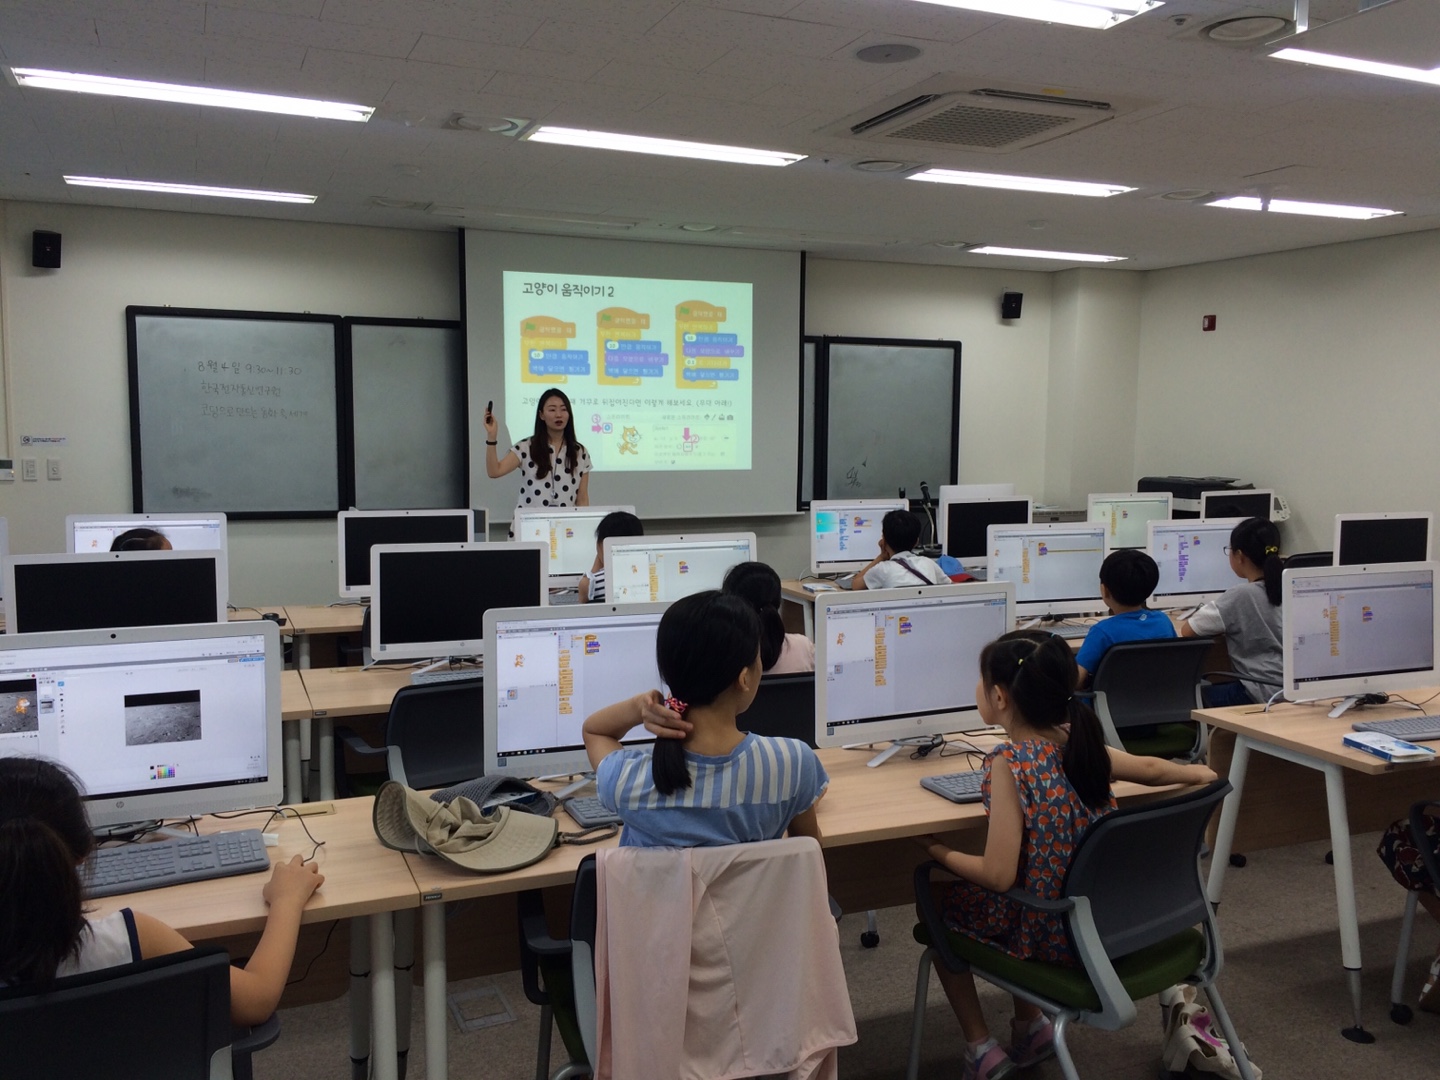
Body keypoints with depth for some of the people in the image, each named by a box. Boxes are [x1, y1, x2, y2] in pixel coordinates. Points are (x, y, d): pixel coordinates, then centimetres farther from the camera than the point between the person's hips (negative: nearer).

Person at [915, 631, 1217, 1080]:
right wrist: (1196, 772, 36)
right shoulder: (1080, 742, -5)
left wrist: (938, 851, -9)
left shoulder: (1009, 761, -24)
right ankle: (1030, 1027, 34)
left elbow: (998, 875, -26)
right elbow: (1149, 768, 15)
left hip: (1048, 932, -7)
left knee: (938, 903, 17)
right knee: (965, 895, 29)